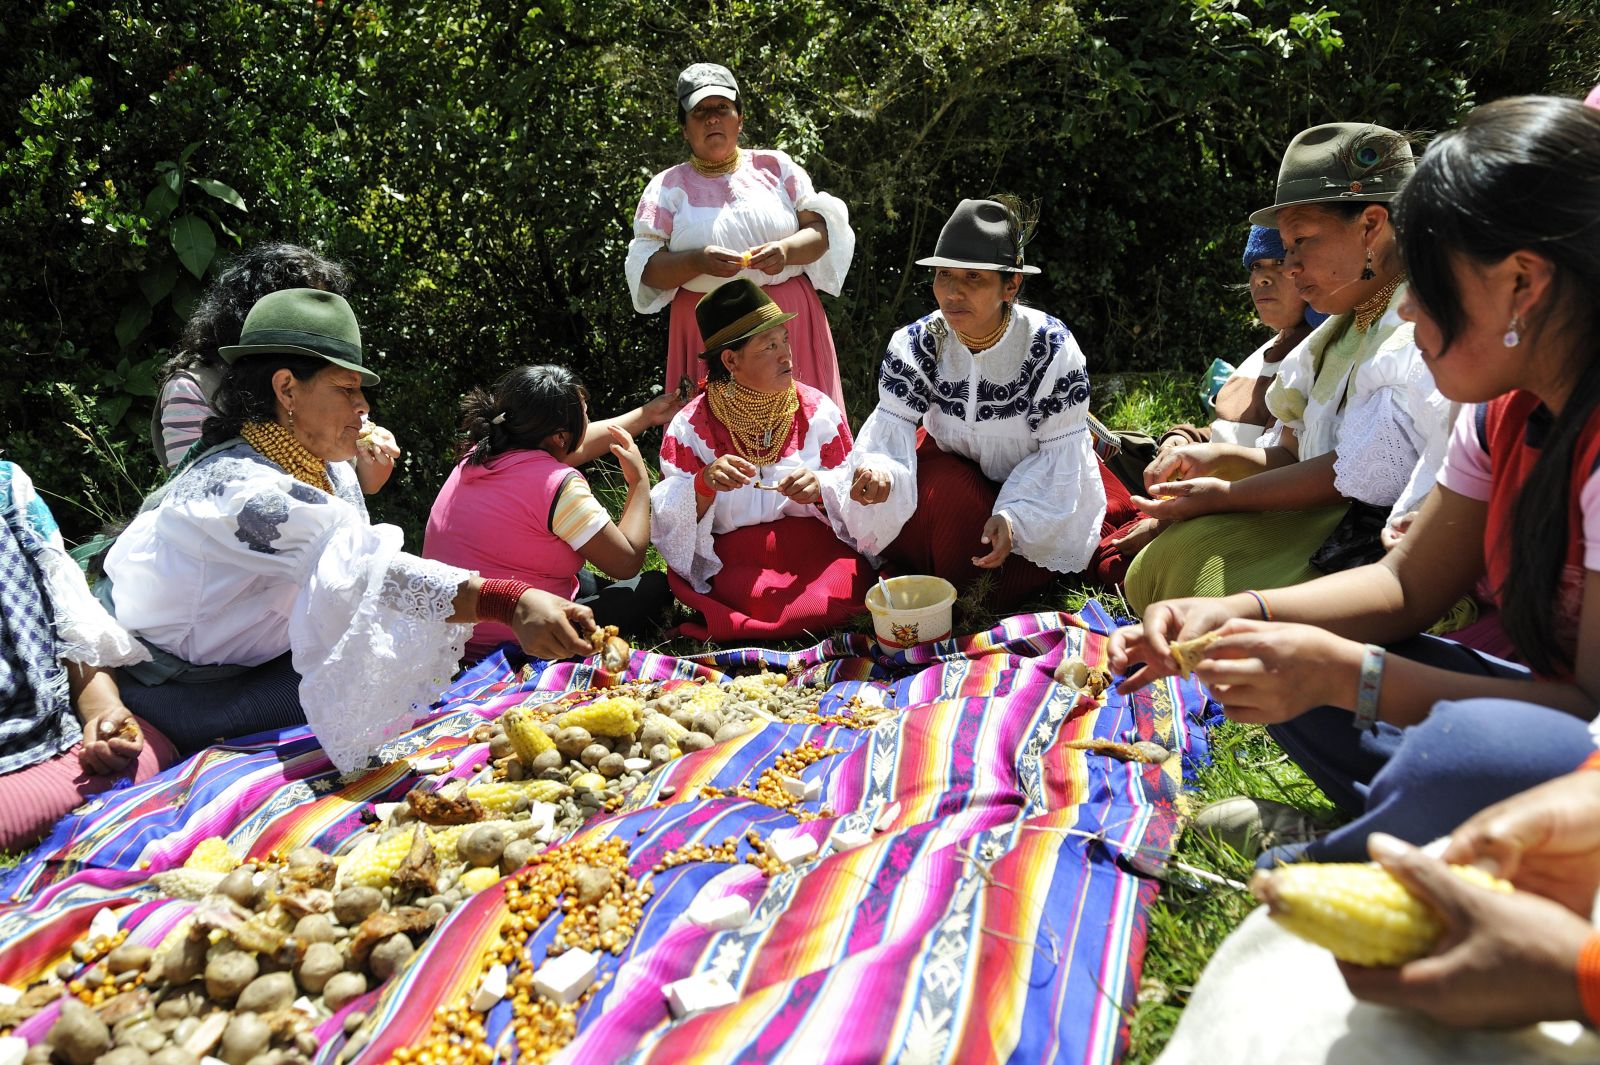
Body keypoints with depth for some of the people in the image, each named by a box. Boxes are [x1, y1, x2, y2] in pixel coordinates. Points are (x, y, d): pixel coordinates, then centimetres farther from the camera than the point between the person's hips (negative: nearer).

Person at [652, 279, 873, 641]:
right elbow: (667, 520, -2)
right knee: (765, 601, -33)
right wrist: (704, 485, -22)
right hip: (733, 558, -3)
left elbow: (853, 493, 5)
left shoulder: (817, 410, 5)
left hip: (816, 543, 3)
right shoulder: (693, 425, 0)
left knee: (851, 585, -28)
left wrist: (820, 488, -18)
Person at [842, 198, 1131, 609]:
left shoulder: (1051, 346, -24)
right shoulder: (916, 344, -19)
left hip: (1037, 477, 0)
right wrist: (878, 468, -49)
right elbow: (891, 425, -24)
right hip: (957, 470, 1)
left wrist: (1014, 514, -34)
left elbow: (1061, 449, -20)